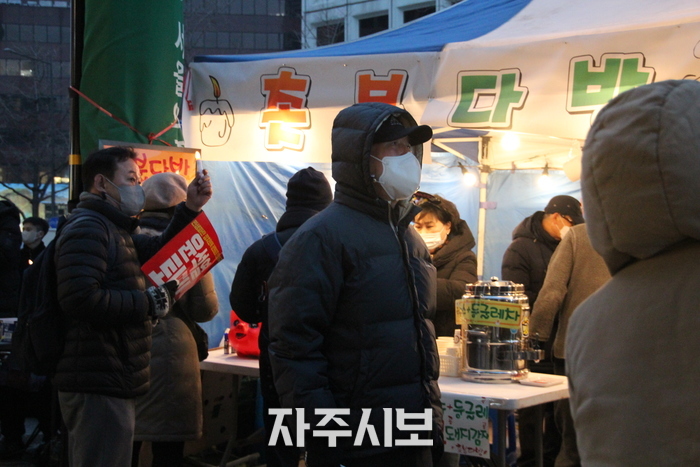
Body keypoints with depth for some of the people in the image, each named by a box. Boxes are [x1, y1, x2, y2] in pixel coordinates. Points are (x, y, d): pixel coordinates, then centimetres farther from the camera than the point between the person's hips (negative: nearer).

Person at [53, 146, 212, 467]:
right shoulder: (87, 228, -14)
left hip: (111, 383, 11)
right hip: (99, 387, -11)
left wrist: (189, 209, 14)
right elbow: (80, 299, -27)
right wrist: (148, 303, -18)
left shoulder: (111, 229, 20)